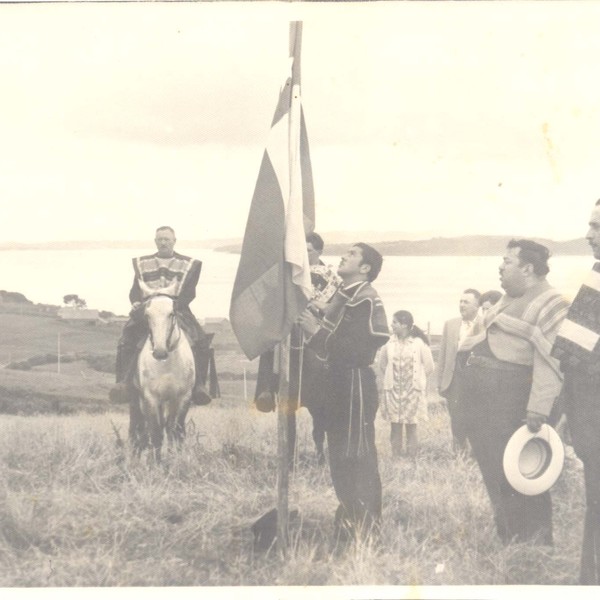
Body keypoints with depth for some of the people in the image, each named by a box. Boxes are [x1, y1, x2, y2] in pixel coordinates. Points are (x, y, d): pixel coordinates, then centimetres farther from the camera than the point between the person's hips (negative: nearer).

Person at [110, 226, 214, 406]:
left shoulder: (189, 264, 13)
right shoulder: (141, 264, 19)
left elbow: (189, 292, 2)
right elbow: (135, 291, 12)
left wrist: (175, 304, -17)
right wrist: (137, 303, -11)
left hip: (178, 310, -1)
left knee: (200, 342, -26)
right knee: (126, 341, -24)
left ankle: (199, 385, -24)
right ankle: (124, 382, -28)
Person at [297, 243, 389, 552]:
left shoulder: (366, 301, -12)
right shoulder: (341, 297, 16)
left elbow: (361, 350, -23)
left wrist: (319, 333, -21)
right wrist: (313, 330, 2)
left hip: (356, 387, -9)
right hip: (337, 385, 10)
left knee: (356, 460, -7)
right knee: (341, 458, 13)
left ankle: (364, 533, -2)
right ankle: (349, 523, 23)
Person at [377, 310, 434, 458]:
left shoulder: (419, 342, -6)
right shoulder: (390, 343, 0)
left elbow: (429, 367, 2)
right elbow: (382, 364, 13)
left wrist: (417, 379, 8)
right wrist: (389, 379, 12)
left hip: (412, 391, -2)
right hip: (393, 390, 2)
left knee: (411, 424, 2)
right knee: (395, 424, 4)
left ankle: (411, 455, 7)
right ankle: (395, 455, 10)